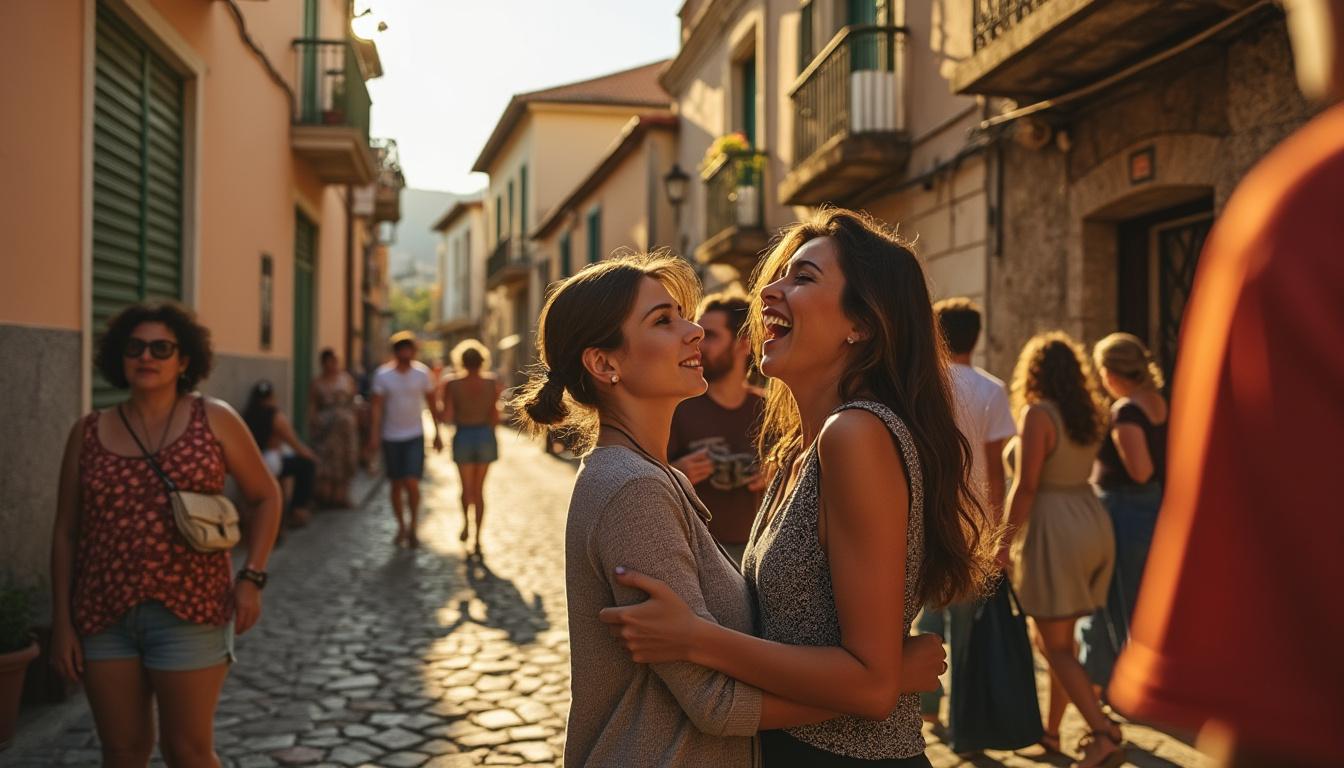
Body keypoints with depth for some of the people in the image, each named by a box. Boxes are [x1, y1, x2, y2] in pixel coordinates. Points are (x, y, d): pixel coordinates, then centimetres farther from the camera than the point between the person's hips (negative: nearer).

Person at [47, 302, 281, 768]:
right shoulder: (88, 433, 4)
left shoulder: (214, 419, -1)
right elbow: (65, 532, 8)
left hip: (188, 613, -2)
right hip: (103, 616, 2)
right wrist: (62, 621, 4)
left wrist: (251, 578, -3)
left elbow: (265, 496, 7)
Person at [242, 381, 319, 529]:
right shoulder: (275, 417, -9)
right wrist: (311, 454, 19)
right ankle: (298, 508, 12)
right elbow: (296, 445, -1)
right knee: (307, 463, 7)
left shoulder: (247, 415, 9)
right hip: (268, 466, -7)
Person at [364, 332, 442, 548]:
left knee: (411, 483, -12)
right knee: (395, 484, 8)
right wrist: (373, 438, -10)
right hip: (391, 437, 1)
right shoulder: (382, 374, -6)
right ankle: (401, 527, 25)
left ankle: (413, 528, 4)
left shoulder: (422, 372, -4)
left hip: (415, 435, -1)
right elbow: (376, 406, -5)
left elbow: (431, 404, 6)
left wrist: (437, 434, 8)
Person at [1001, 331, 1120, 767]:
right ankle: (1050, 730, 27)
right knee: (1059, 638, 17)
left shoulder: (1038, 414, -13)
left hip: (1054, 534, -8)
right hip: (1093, 526, 8)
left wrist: (1006, 543, -10)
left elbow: (1026, 486, -17)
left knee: (1056, 646, -3)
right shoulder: (1089, 415, 9)